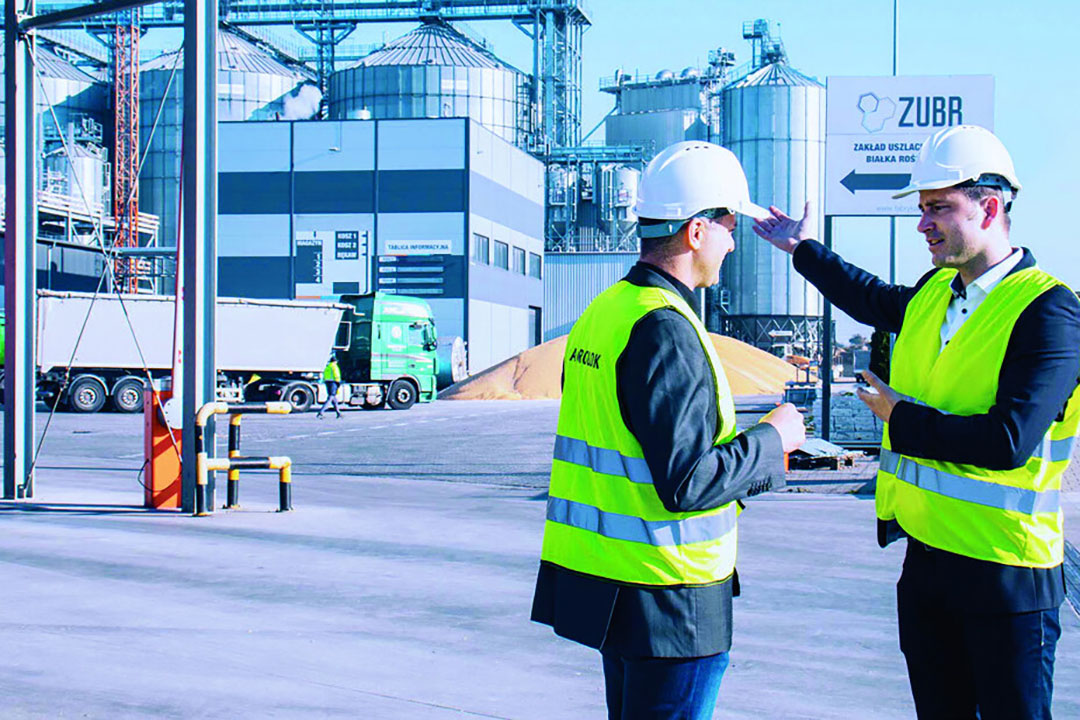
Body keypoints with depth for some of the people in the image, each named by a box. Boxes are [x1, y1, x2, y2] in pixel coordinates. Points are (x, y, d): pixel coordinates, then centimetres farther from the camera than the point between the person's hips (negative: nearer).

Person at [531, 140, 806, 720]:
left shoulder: (601, 312, 10)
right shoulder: (666, 329, -20)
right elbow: (688, 481, -24)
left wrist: (746, 460, 18)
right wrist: (771, 440, -8)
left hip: (598, 577, 9)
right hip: (665, 598, -9)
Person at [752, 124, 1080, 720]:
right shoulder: (934, 294, 7)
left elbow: (1008, 442, -27)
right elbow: (876, 302, 33)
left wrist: (900, 419, -14)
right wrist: (805, 250, 41)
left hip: (1005, 574, -8)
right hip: (925, 556, 8)